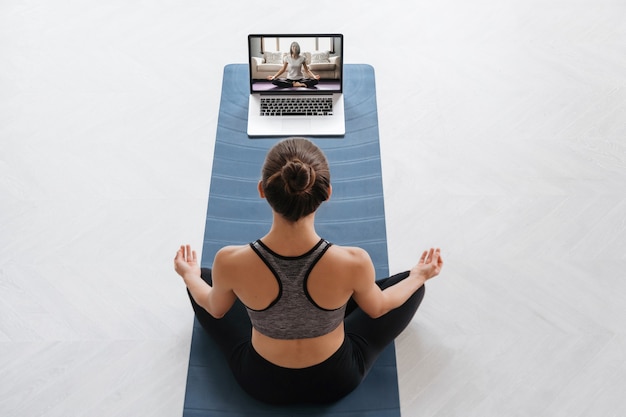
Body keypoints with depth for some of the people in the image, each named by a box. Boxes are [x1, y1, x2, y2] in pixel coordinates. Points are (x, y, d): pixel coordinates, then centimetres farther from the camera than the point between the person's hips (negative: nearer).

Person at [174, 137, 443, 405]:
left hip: (261, 382, 1)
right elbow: (377, 309, -8)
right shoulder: (353, 263, -33)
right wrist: (419, 275, 12)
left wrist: (188, 274, 16)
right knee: (410, 282, 17)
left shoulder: (230, 262, -31)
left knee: (202, 279, 21)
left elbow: (216, 310, -6)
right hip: (336, 379, 0)